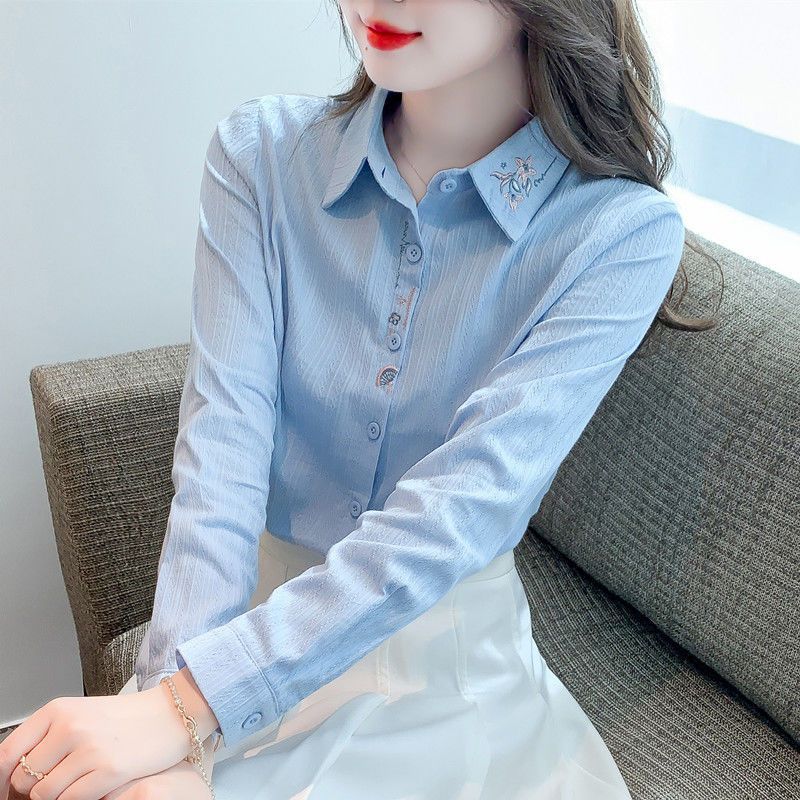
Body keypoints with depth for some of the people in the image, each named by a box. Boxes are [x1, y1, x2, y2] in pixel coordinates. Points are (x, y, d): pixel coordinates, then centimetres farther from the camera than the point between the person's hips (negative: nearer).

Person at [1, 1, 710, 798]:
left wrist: (186, 708, -30)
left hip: (453, 650, 0)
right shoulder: (261, 150, -8)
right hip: (257, 606, 1)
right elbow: (222, 442, -17)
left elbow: (457, 514, -24)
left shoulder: (625, 231, -16)